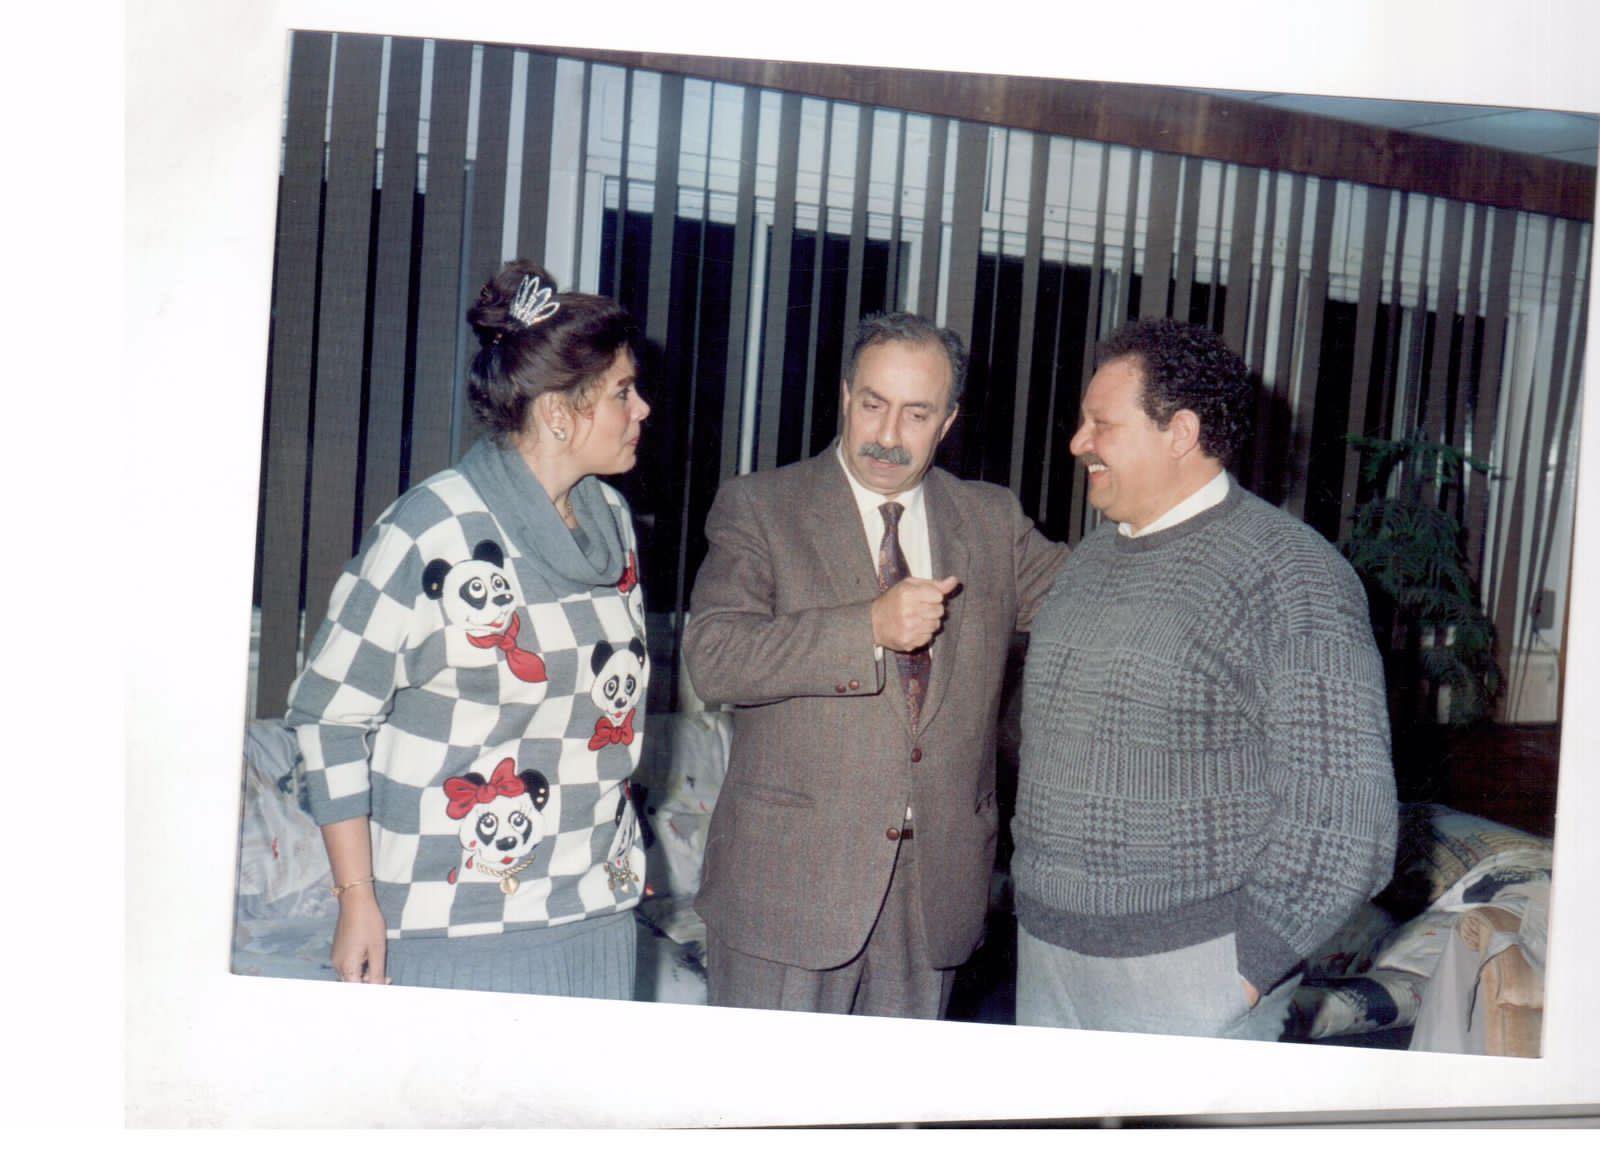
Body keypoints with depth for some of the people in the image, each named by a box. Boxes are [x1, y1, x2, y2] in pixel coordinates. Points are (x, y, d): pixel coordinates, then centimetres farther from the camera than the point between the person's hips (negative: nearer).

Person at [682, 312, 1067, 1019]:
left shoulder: (993, 519, 10)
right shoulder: (759, 507, -2)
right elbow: (711, 658, -14)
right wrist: (870, 628, -23)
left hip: (936, 888, 4)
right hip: (790, 880, -3)